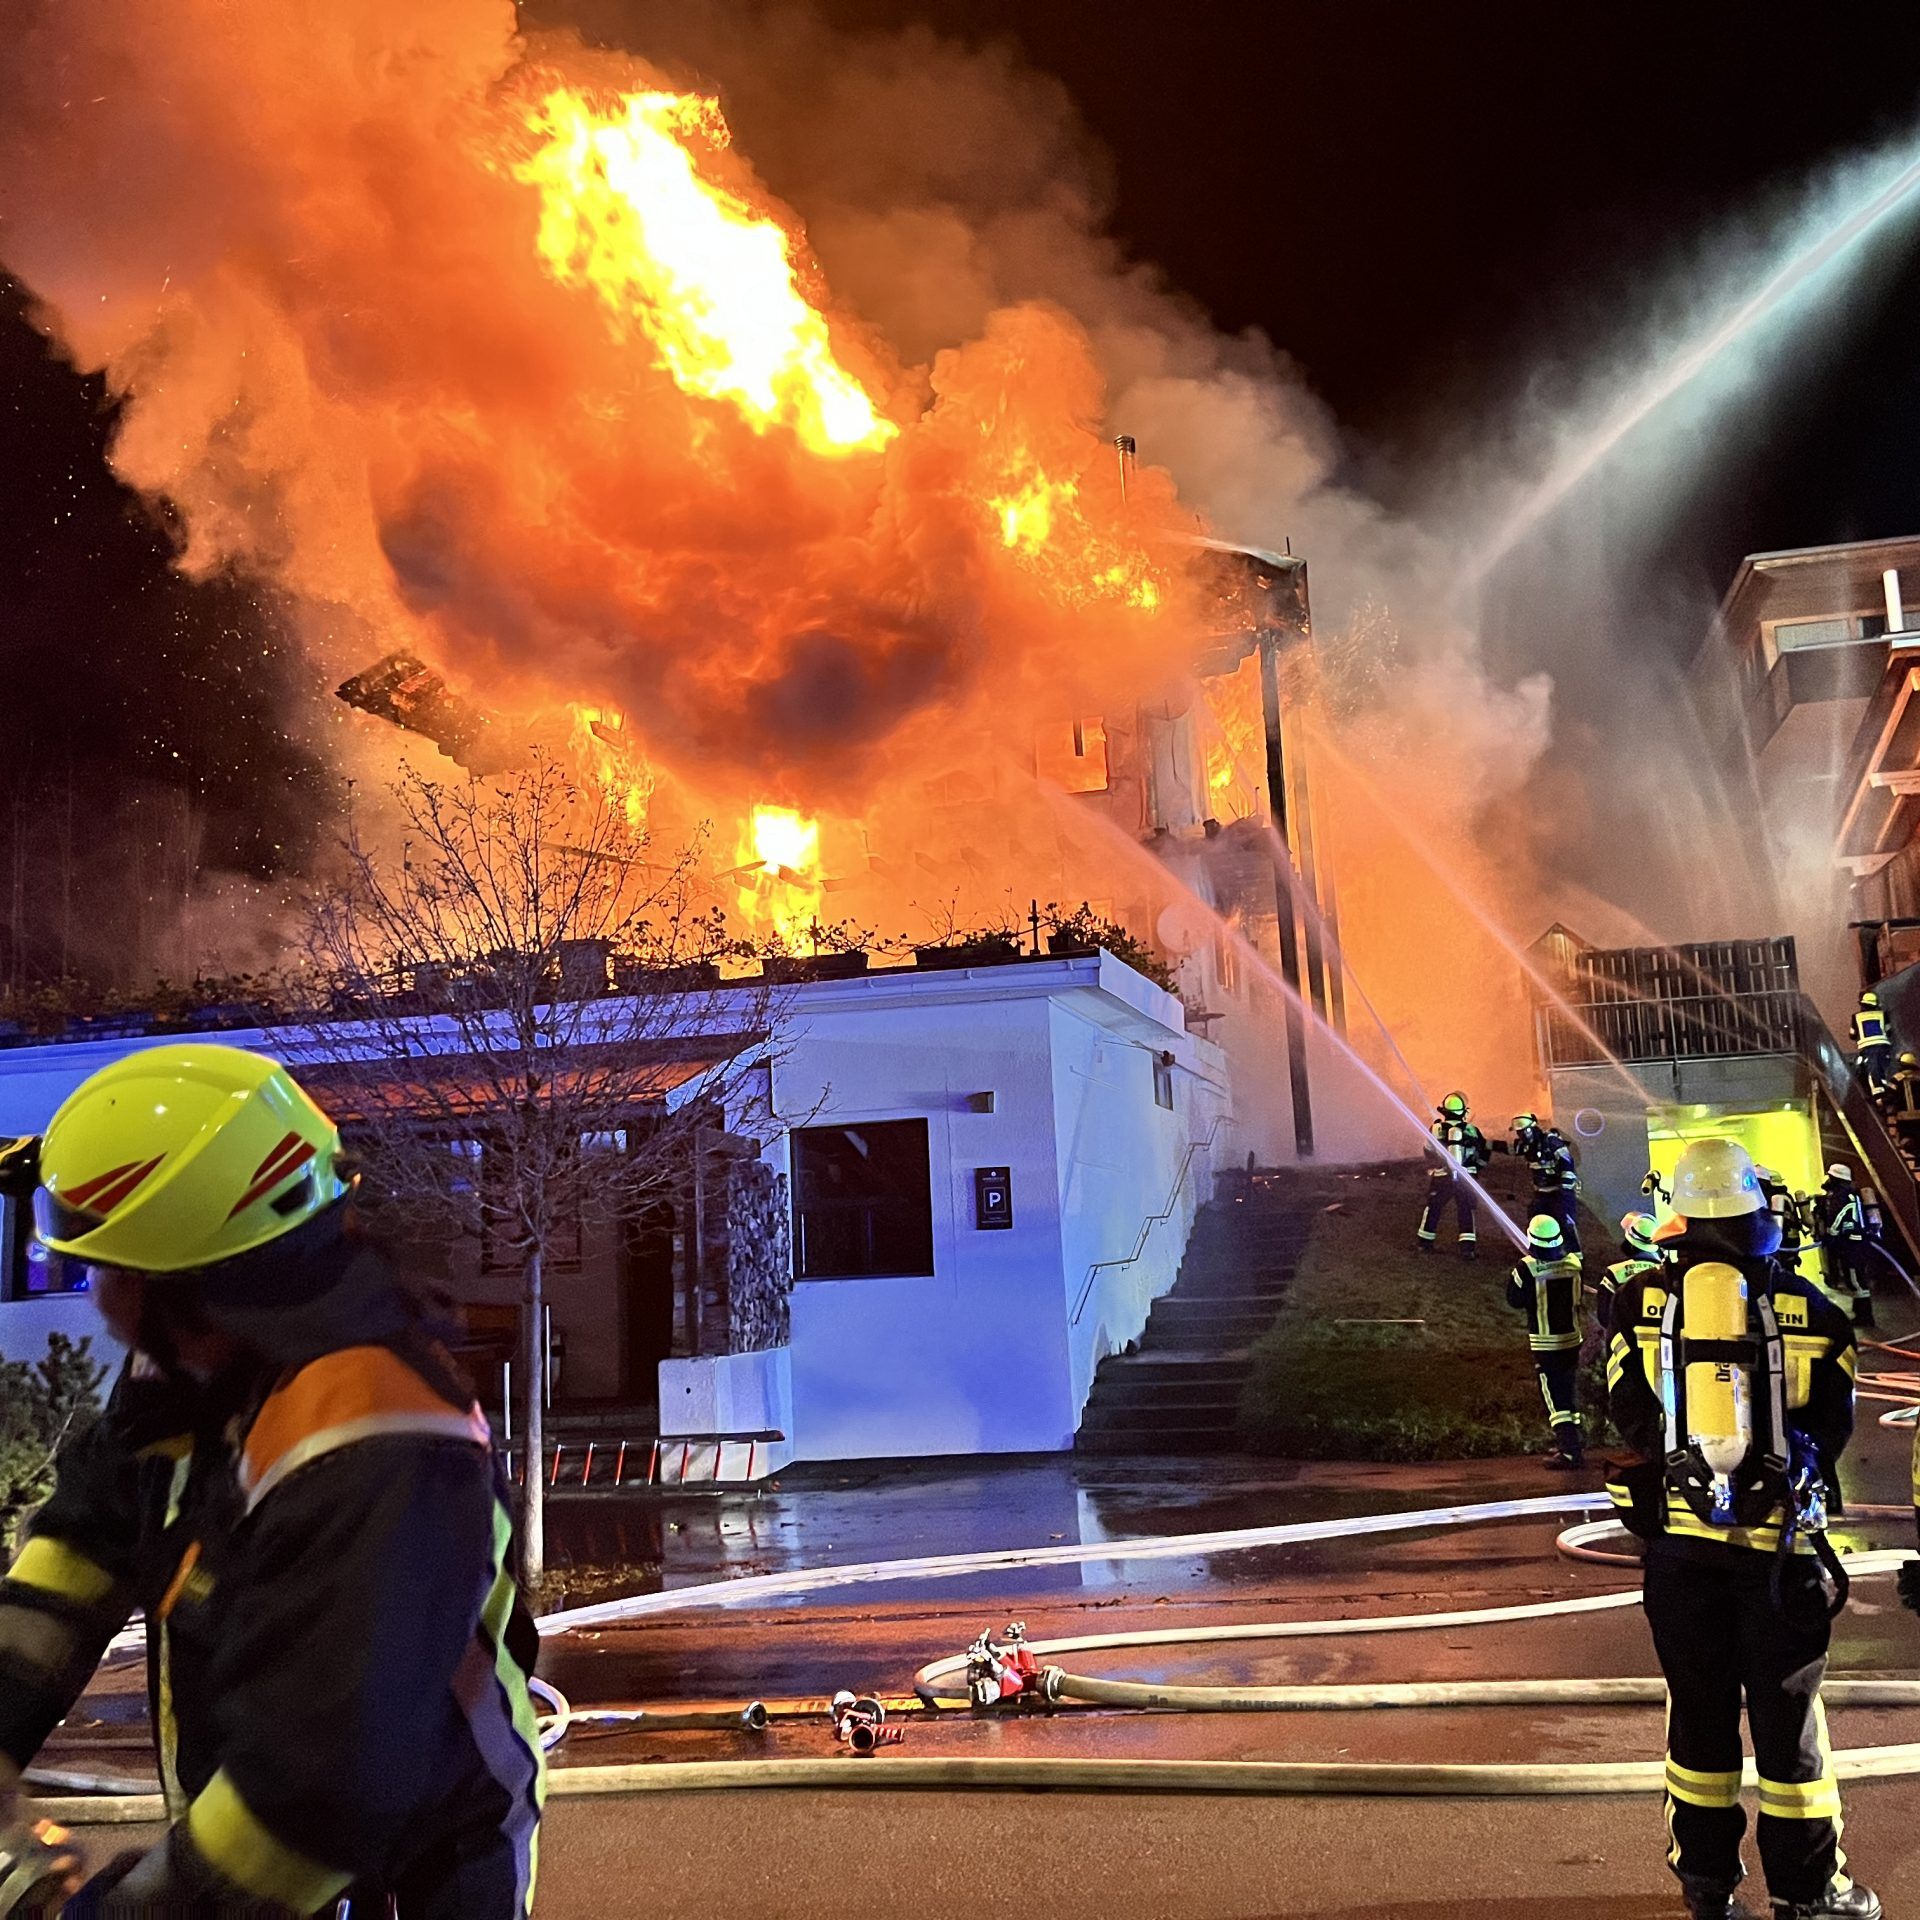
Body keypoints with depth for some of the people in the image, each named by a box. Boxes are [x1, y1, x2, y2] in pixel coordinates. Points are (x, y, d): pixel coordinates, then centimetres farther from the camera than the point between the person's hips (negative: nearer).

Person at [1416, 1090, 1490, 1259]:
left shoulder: (1437, 1129, -6)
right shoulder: (1470, 1130, -4)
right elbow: (1485, 1150, 4)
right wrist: (1476, 1167, 20)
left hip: (1441, 1178, 0)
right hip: (1465, 1179, 0)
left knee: (1433, 1208, 19)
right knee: (1467, 1211, 10)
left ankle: (1425, 1240, 30)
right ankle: (1468, 1247, -1)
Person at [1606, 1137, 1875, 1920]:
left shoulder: (1641, 1303, -5)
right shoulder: (1806, 1307, -6)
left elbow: (1633, 1420, -2)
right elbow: (1831, 1428, 2)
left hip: (1679, 1538, 1)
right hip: (1779, 1540, -1)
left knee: (1699, 1710, 13)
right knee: (1786, 1714, 10)